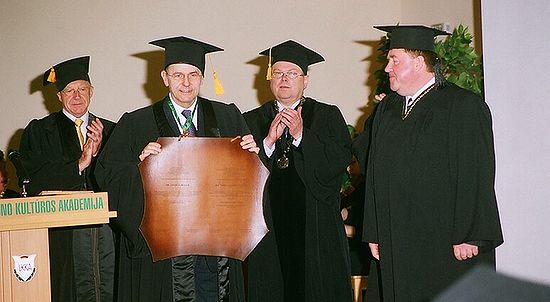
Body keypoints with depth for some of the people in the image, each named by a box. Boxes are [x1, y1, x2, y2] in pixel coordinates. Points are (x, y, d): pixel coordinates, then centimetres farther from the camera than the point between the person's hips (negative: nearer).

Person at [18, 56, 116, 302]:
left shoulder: (109, 131, 14)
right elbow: (35, 181, -6)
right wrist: (79, 164, -13)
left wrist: (99, 152, -11)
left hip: (108, 226, 2)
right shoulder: (39, 131, 7)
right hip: (64, 232, -2)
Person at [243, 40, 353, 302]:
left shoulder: (327, 116, 6)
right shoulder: (252, 121, 9)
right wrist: (269, 141, -15)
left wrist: (301, 135, -15)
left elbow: (341, 160, -8)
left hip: (316, 231, -1)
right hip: (268, 229, 1)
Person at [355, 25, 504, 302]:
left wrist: (469, 237, -15)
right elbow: (374, 174, 14)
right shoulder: (386, 110, 14)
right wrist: (374, 234, 9)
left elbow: (477, 177, -11)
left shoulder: (464, 106, -6)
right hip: (393, 245, 6)